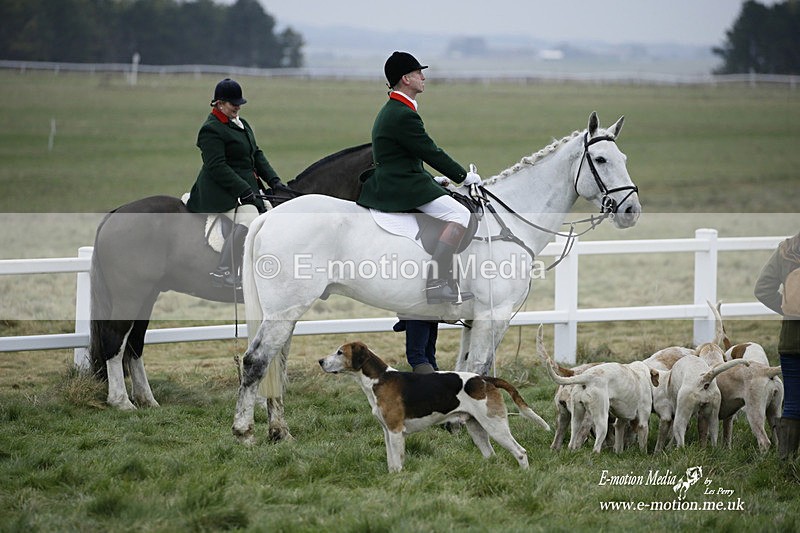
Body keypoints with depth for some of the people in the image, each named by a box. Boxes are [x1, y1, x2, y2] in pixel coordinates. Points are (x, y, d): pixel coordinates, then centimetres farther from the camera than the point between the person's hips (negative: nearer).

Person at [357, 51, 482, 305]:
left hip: (388, 185, 11)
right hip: (401, 187, -11)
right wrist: (464, 177, -3)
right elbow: (431, 152, -13)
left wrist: (434, 180, 22)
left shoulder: (391, 111, 17)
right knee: (460, 214, -20)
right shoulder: (403, 115, -17)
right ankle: (437, 281, -27)